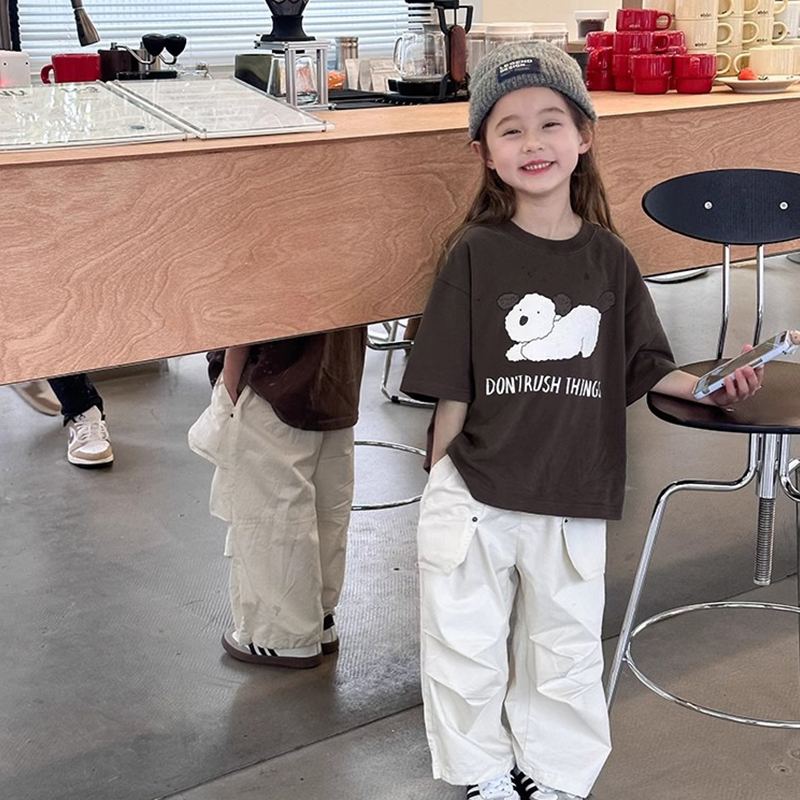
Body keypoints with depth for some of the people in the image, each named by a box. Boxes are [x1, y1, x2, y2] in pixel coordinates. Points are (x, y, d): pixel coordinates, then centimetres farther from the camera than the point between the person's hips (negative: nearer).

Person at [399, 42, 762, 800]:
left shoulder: (608, 258, -1)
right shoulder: (475, 254, -9)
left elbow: (641, 366, 7)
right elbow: (450, 385, -6)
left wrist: (708, 387, -8)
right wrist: (443, 483, -3)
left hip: (572, 500, 2)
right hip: (475, 499, -2)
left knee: (565, 653, 18)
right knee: (467, 650, 14)